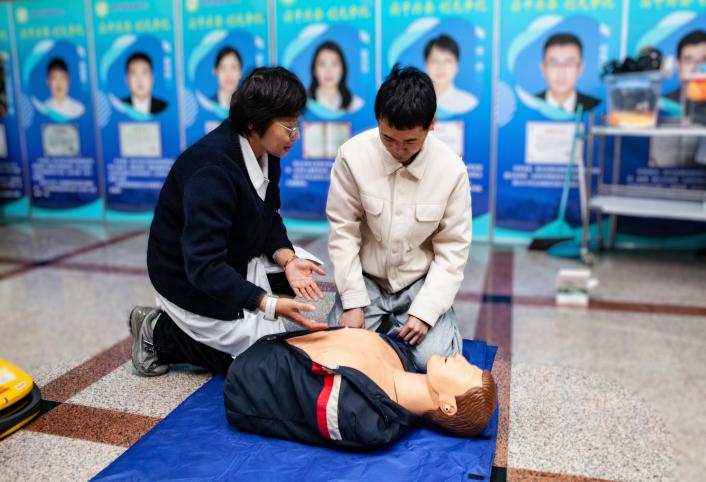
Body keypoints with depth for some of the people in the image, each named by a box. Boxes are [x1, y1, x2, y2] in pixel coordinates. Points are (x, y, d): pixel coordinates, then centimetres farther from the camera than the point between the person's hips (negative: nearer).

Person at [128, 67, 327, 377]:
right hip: (190, 279, -8)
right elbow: (203, 266, -35)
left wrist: (287, 259, -15)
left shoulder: (265, 153, -6)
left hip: (238, 262, 9)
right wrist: (267, 304, -40)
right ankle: (160, 332, 5)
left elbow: (269, 218, 3)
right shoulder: (210, 169, -32)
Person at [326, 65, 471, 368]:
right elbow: (343, 230, -12)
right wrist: (353, 301, -14)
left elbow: (453, 249, -10)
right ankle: (383, 321, 19)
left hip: (421, 281, 0)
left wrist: (425, 310, -17)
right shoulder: (353, 155, -18)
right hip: (366, 278, 1)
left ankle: (398, 324, 17)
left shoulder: (452, 169, -16)